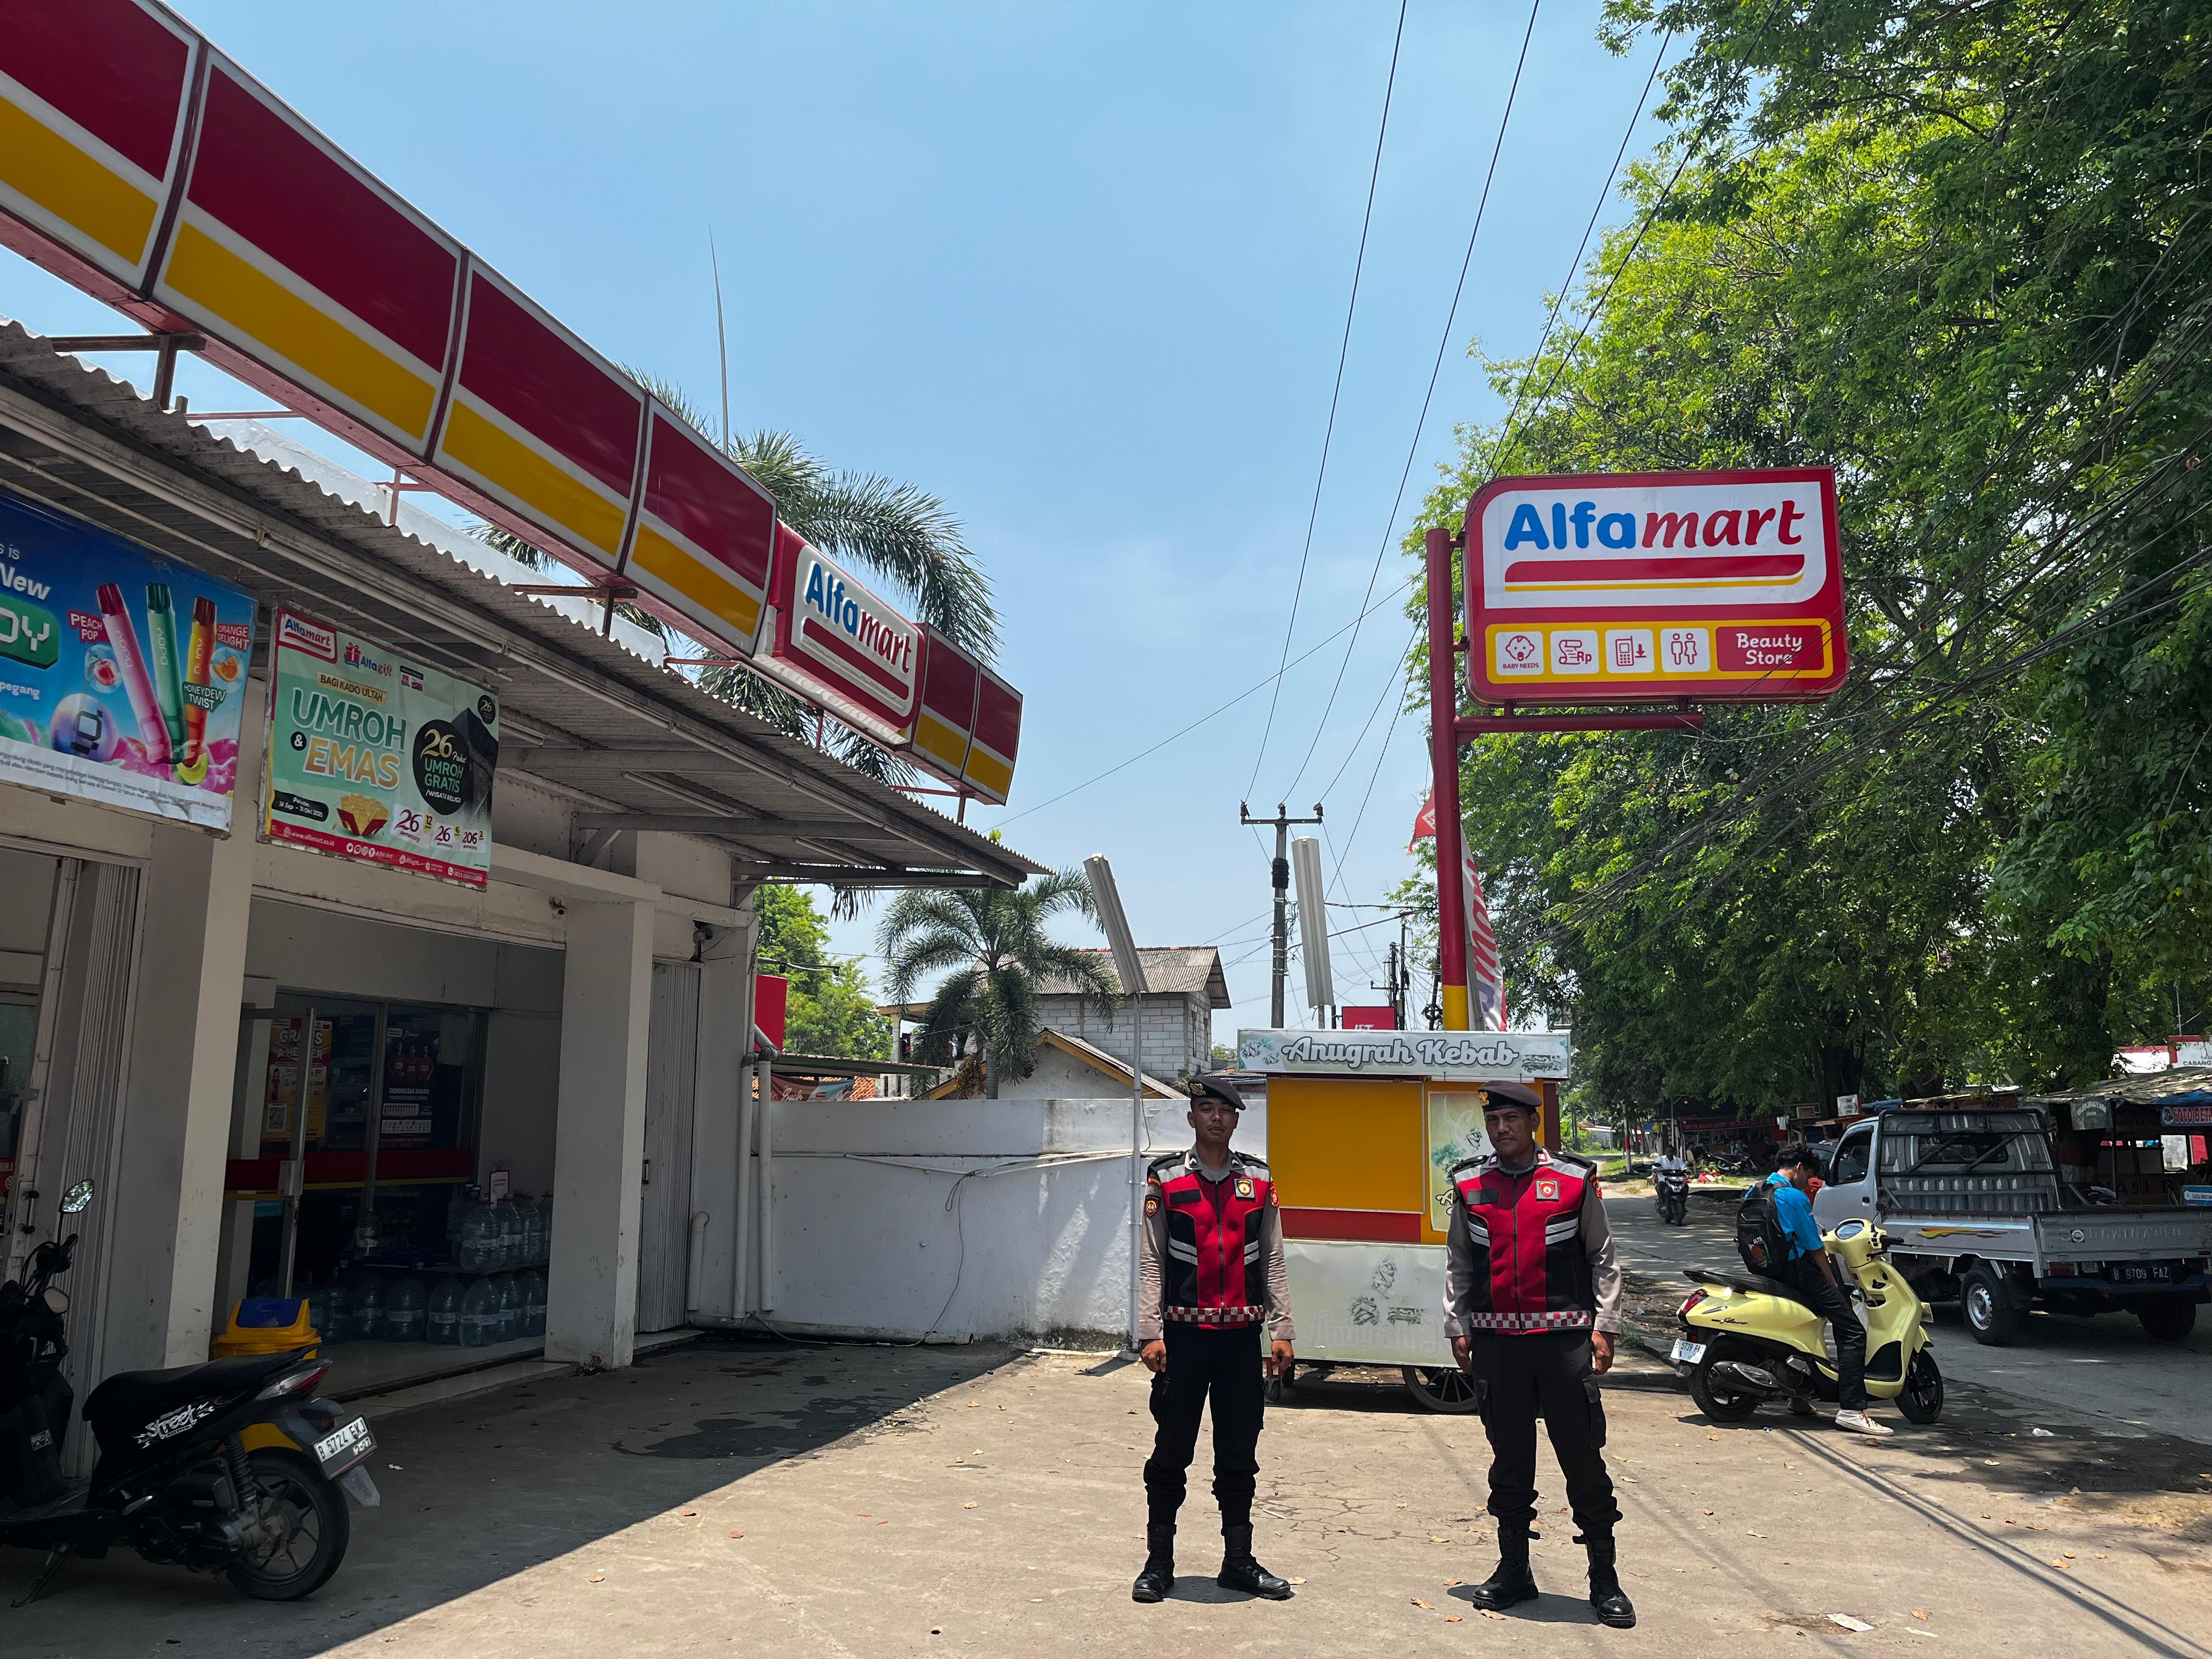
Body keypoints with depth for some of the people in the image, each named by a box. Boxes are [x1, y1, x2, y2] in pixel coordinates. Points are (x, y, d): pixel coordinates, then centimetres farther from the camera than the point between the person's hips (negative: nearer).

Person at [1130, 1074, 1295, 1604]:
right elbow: (1150, 1263, -2)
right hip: (1184, 1337, -2)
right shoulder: (1165, 1180, -1)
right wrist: (1149, 1334, -9)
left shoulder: (1259, 1182, 6)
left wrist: (1281, 1332, 2)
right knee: (1171, 1451, 6)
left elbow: (1273, 1263, 7)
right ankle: (1159, 1563, 20)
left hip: (1243, 1338, 2)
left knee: (1240, 1455, 11)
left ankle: (1238, 1561, 24)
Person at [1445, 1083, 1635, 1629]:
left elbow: (1603, 1259, 5)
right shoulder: (1470, 1184, 6)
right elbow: (1458, 1263, 13)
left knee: (1584, 1459, 2)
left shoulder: (1574, 1179, 0)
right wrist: (1458, 1328, 8)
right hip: (1496, 1340, 2)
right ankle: (1513, 1571, 24)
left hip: (1564, 1337, -2)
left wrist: (1604, 1326, -1)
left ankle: (1605, 1580, 14)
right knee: (1509, 1461, 11)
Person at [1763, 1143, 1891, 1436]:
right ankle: (1851, 1410, -14)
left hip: (1773, 1269, 10)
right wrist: (1832, 1284, -1)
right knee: (1853, 1333, -7)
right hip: (1799, 1271, -10)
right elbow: (1814, 1247, -10)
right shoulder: (1794, 1197, -14)